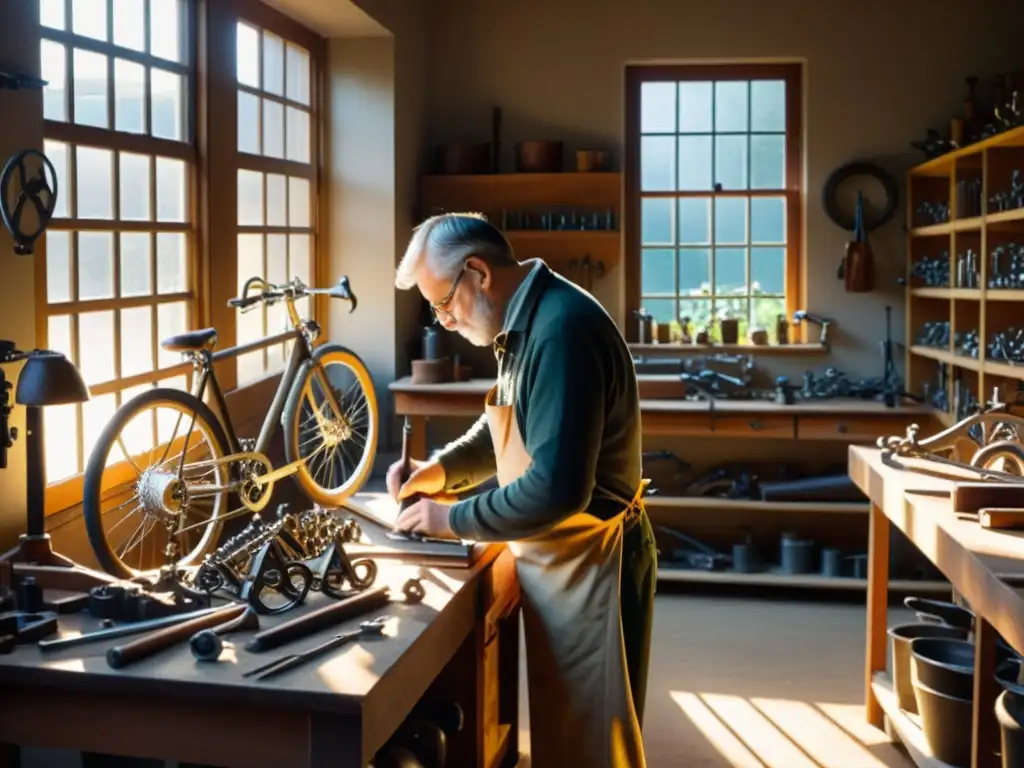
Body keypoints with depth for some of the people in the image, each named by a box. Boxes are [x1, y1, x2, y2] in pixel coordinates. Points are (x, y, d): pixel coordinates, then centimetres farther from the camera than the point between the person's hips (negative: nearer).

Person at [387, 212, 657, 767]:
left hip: (591, 563, -10)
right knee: (557, 723, 23)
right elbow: (504, 428, 20)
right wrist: (437, 471, 4)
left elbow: (557, 489, -31)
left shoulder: (562, 330, -26)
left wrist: (453, 519, -19)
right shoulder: (527, 322, 7)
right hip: (558, 556, 10)